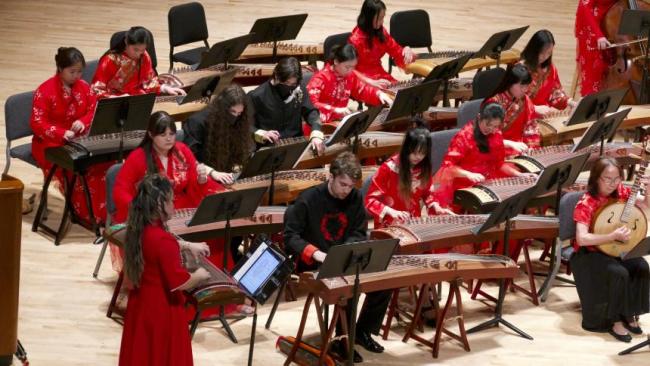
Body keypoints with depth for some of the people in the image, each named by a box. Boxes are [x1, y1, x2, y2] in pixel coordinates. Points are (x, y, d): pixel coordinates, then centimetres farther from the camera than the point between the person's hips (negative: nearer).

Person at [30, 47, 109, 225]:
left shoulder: (83, 86, 6)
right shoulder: (45, 91, -12)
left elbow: (94, 110, 9)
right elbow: (37, 123, -16)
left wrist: (83, 122, -15)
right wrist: (62, 134, -31)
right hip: (50, 143, -5)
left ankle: (104, 209, -15)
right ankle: (87, 213, -20)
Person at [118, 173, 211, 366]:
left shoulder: (139, 231, -1)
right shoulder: (163, 240, -27)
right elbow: (179, 282, -25)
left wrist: (187, 245, 18)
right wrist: (200, 275, -8)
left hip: (141, 305, 8)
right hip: (162, 311, -8)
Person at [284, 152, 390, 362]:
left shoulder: (355, 198, 1)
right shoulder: (308, 200, -15)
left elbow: (359, 233, 6)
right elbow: (290, 236, -15)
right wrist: (315, 253, -31)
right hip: (314, 265, -6)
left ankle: (362, 331, 7)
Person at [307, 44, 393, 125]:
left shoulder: (350, 76, 6)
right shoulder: (321, 78, -15)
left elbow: (363, 90, 21)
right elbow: (310, 103, -24)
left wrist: (379, 94, 0)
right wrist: (335, 110, -31)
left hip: (340, 121, 7)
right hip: (320, 124, -7)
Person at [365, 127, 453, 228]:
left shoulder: (424, 167, 2)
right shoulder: (389, 168, -13)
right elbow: (370, 200, -11)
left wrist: (437, 208, 0)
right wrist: (392, 212, -26)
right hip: (389, 226, -5)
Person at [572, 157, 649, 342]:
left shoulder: (620, 192, -4)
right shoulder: (586, 203, -21)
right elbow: (582, 238, -30)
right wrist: (614, 236, -35)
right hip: (590, 253, -6)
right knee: (619, 273, -30)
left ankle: (630, 315, -4)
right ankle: (614, 321, -13)